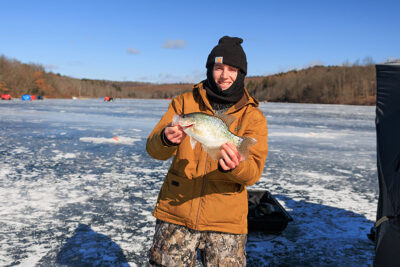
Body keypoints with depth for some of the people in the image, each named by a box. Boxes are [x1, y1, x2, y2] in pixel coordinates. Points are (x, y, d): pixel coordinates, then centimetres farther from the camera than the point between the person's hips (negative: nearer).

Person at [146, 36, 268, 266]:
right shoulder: (184, 102, 3)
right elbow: (153, 149, -4)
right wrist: (166, 139, -27)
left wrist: (234, 167, -33)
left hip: (226, 222, 0)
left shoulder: (253, 117, 1)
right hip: (175, 213, 1)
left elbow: (254, 171, -10)